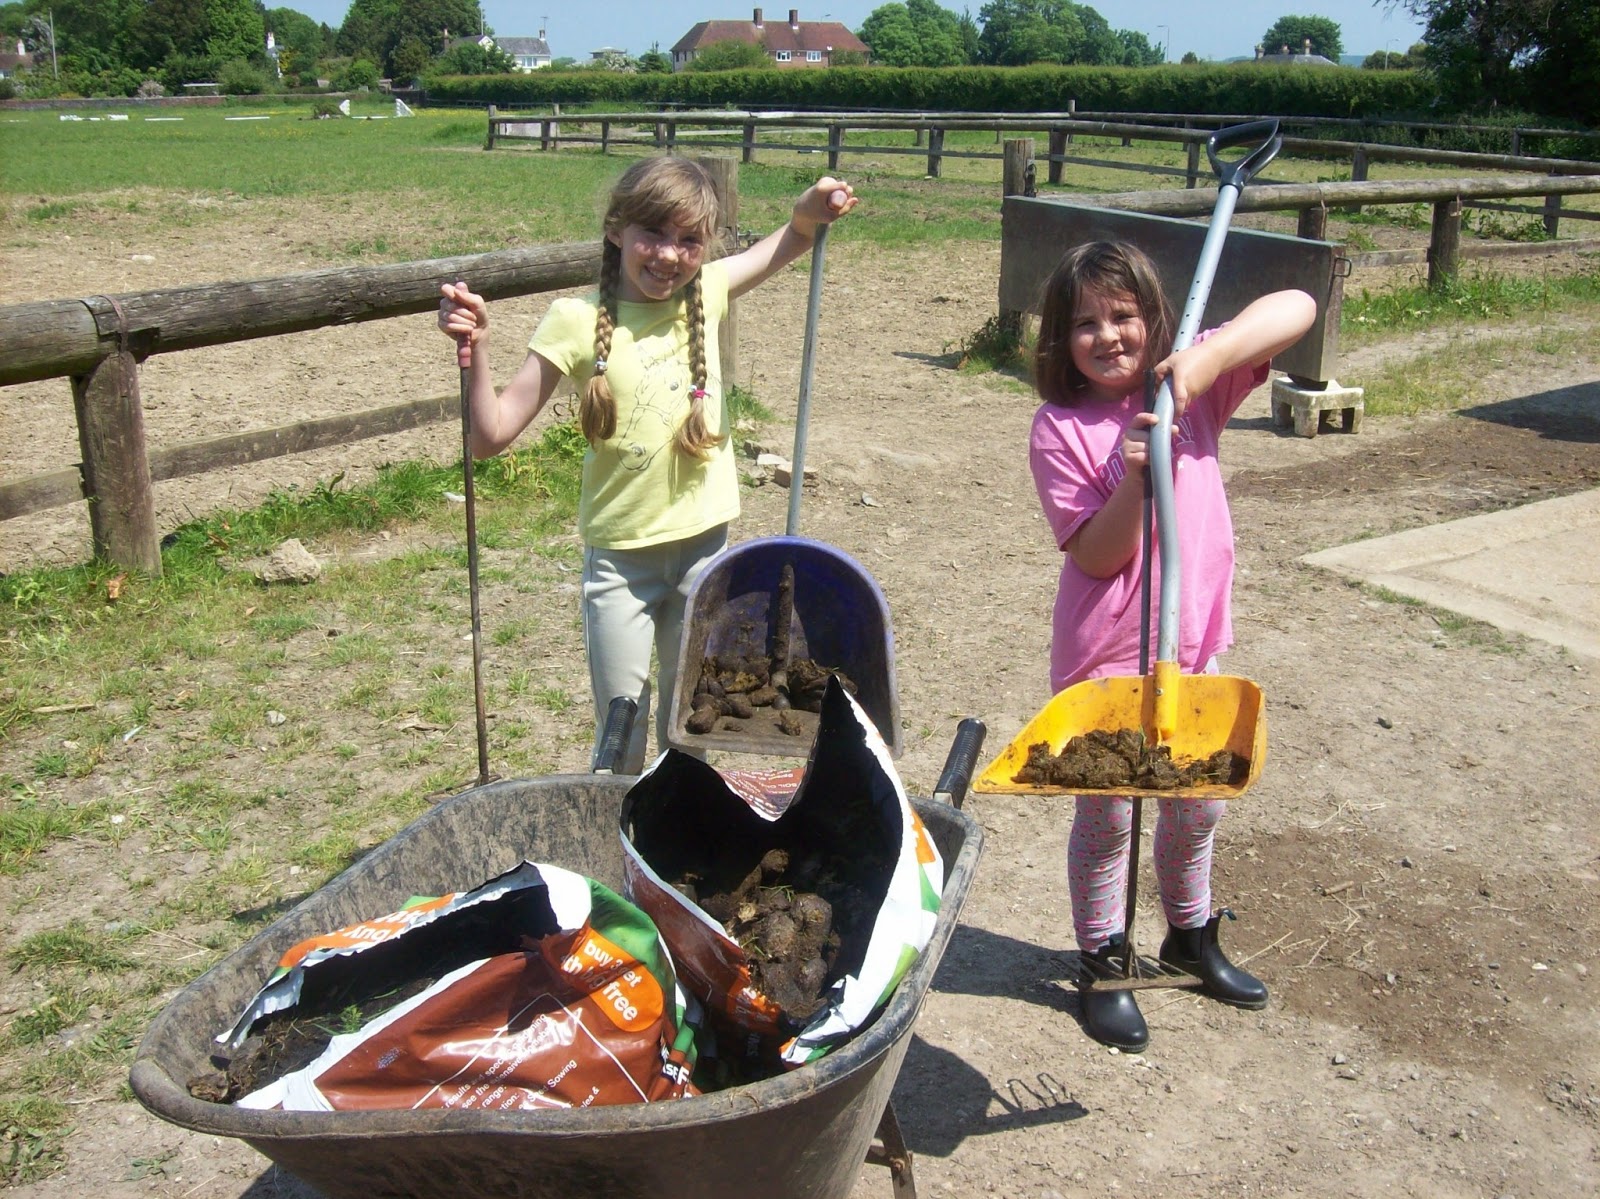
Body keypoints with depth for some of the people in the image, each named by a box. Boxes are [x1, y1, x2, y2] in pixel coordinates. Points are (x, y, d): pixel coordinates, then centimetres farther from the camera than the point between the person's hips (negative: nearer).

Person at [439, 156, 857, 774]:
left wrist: (811, 211, -3)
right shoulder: (578, 321, -12)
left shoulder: (705, 292, -1)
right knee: (620, 729, 4)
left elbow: (783, 246, 18)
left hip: (703, 542, 4)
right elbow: (492, 436, -14)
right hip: (620, 553, -3)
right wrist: (475, 348, -28)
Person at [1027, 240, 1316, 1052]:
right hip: (1103, 658, -4)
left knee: (1197, 807, 21)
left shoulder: (1190, 388, -4)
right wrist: (1132, 475, -31)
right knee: (1106, 819, 10)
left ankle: (1191, 936, 46)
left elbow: (1296, 308, -15)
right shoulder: (1058, 429, -13)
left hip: (1192, 644, 4)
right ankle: (1103, 967, 31)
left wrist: (1205, 357, -28)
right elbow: (1098, 556, -16)